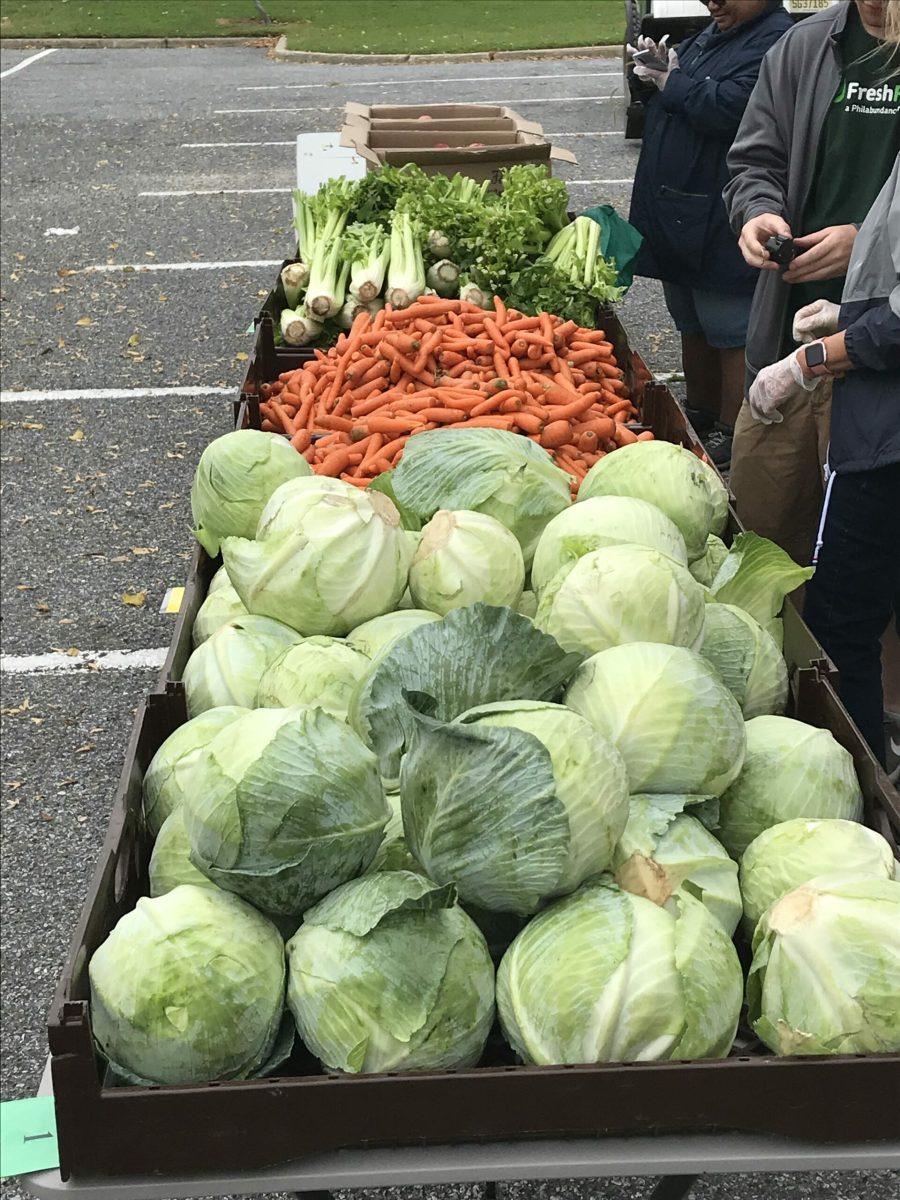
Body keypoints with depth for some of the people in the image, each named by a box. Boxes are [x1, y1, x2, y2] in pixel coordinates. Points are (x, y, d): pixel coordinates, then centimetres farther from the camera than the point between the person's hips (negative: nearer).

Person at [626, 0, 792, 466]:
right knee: (693, 327, 20)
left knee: (732, 335, -1)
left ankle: (732, 434, 9)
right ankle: (700, 411, 35)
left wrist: (672, 82, -12)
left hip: (721, 228, -10)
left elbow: (728, 109, -27)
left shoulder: (775, 41, -15)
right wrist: (658, 66, 6)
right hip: (681, 218, 10)